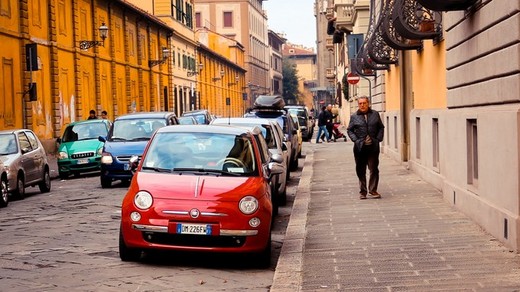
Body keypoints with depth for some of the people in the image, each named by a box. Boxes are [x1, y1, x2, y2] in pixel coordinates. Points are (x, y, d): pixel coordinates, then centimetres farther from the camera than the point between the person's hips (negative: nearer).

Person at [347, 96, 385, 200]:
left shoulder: (375, 114, 8)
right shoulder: (354, 116, 5)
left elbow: (381, 128, 11)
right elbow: (349, 130, 7)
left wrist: (378, 139, -2)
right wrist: (356, 140, -7)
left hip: (373, 147, 0)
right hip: (360, 147, 0)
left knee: (374, 169, 0)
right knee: (361, 171, 5)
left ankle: (373, 190, 9)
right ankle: (362, 191, 14)